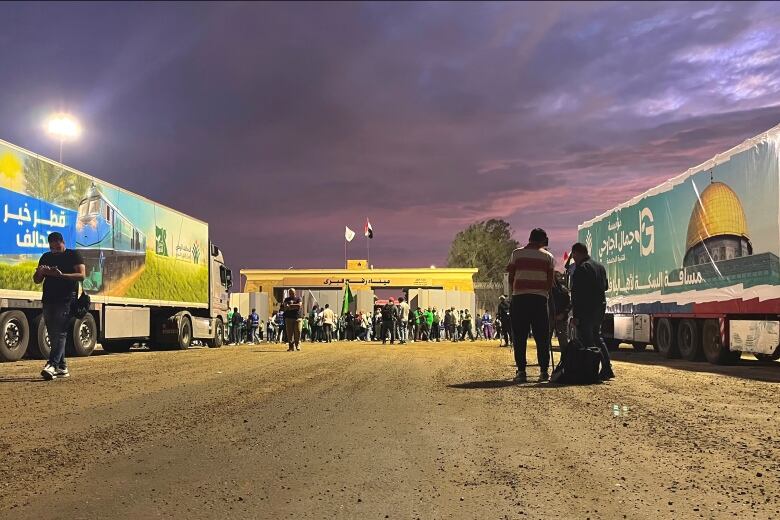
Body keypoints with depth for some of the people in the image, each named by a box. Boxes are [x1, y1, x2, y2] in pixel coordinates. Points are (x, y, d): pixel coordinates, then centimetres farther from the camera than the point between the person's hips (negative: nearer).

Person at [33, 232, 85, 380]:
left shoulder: (73, 255, 2)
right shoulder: (46, 257, 16)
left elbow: (82, 275, -10)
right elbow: (37, 280, 17)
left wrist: (61, 275, -22)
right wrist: (40, 272, -6)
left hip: (66, 300, -6)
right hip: (48, 300, 6)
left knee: (60, 333, -15)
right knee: (53, 335, 7)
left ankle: (52, 365, -26)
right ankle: (62, 368, 13)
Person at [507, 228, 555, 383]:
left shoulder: (517, 253, 6)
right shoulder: (548, 256, 7)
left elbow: (510, 278, 6)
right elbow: (550, 282, 4)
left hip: (519, 297, 0)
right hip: (540, 298, 0)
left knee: (519, 336, 3)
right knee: (542, 337, 7)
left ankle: (521, 371, 0)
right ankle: (544, 371, 6)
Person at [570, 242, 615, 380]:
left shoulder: (581, 268, -16)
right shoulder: (600, 266, 14)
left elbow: (577, 294, -20)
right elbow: (606, 286, 25)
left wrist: (575, 315, -21)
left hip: (586, 310, -9)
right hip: (600, 307, 9)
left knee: (585, 341, -5)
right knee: (597, 338, 18)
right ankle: (607, 369, 16)